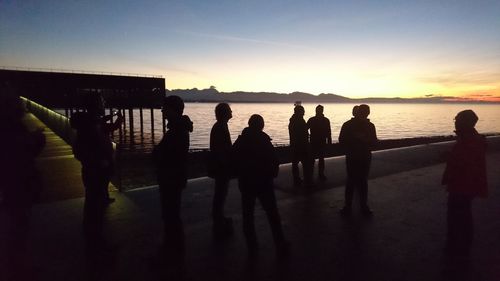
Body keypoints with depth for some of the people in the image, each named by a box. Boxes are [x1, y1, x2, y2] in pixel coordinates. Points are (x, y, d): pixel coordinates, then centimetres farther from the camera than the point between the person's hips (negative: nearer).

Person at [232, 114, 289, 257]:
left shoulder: (240, 141, 1)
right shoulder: (264, 140, -10)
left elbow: (233, 161, 4)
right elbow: (274, 161, -11)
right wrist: (273, 174, 6)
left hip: (245, 183, 3)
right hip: (264, 183, -3)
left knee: (248, 215, 12)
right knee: (272, 214, 6)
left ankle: (252, 246, 15)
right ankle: (280, 245, 10)